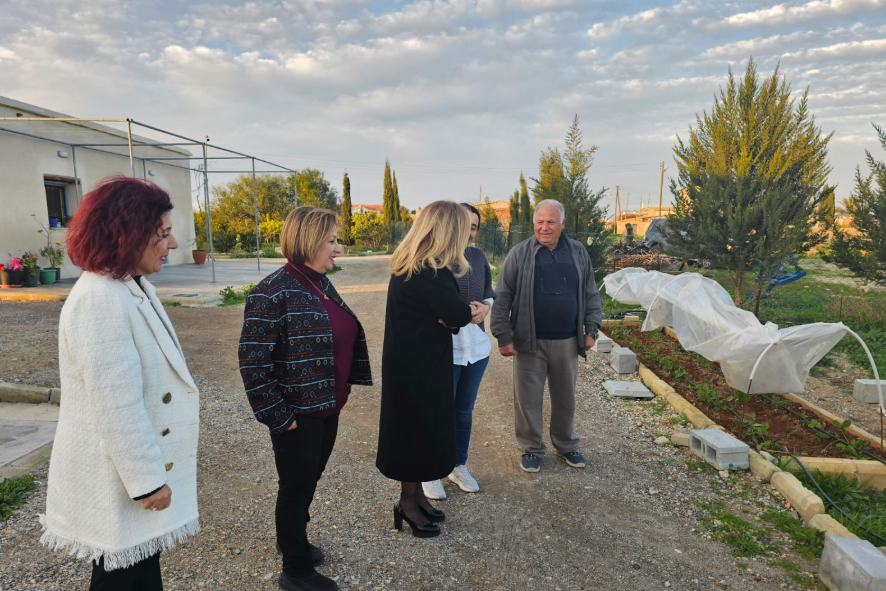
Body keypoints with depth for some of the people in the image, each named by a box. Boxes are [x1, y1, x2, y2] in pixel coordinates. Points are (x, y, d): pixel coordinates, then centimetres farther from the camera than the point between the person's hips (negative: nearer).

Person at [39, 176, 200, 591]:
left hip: (139, 459, 9)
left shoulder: (134, 287, 4)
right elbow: (116, 408, -27)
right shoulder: (100, 300, -27)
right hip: (115, 478, -9)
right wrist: (146, 482, -20)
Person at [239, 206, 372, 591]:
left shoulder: (321, 285, 5)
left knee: (309, 482, 24)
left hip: (328, 410, 8)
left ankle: (291, 540, 48)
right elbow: (253, 363, -21)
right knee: (297, 487, 10)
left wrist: (342, 391, 14)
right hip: (299, 417, -8)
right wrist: (280, 417, -17)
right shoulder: (274, 293, -20)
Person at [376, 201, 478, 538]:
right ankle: (408, 503, 27)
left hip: (417, 361, 10)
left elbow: (444, 312, 9)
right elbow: (459, 314, -24)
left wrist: (454, 316, -12)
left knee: (421, 428, 20)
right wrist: (468, 313, -2)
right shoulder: (428, 273, -26)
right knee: (416, 429, 7)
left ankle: (415, 495, 37)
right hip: (417, 367, -10)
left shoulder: (410, 265, 7)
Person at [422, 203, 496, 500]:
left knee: (465, 409, 18)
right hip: (443, 348, -5)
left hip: (476, 346, 5)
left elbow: (489, 295, 15)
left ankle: (459, 467, 37)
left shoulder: (478, 256, 6)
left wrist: (484, 309, -8)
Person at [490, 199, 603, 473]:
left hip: (567, 342, 3)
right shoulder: (519, 254, -6)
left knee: (566, 398, 17)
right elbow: (502, 299, -6)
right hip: (530, 342, -2)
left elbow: (590, 294, 10)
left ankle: (566, 445, 36)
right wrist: (503, 337, -10)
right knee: (528, 399, 7)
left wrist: (591, 329, 5)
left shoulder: (578, 253, 3)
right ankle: (531, 449, 26)